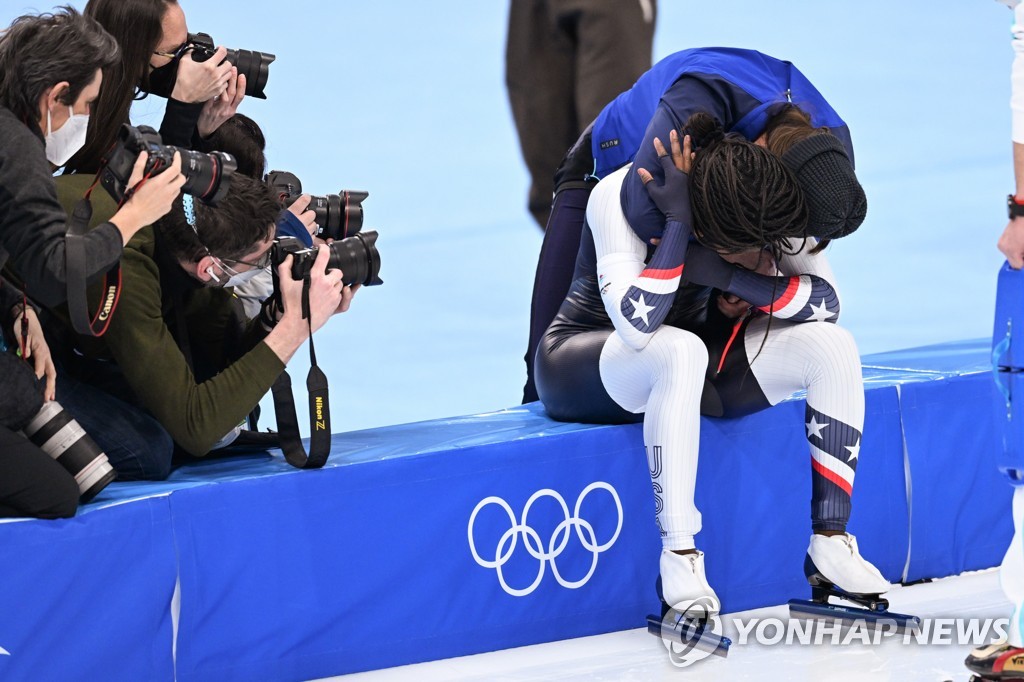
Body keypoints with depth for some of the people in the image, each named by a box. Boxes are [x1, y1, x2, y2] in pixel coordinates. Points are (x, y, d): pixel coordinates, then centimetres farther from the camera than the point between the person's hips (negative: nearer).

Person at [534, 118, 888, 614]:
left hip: (689, 357, 5)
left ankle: (830, 543, -12)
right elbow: (636, 322, -39)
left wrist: (732, 278, -29)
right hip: (582, 364, -5)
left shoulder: (759, 207, -16)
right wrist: (677, 224, -41)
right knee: (682, 351, -40)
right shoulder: (621, 198, -30)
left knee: (831, 344, -17)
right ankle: (678, 560, -34)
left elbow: (827, 300, -15)